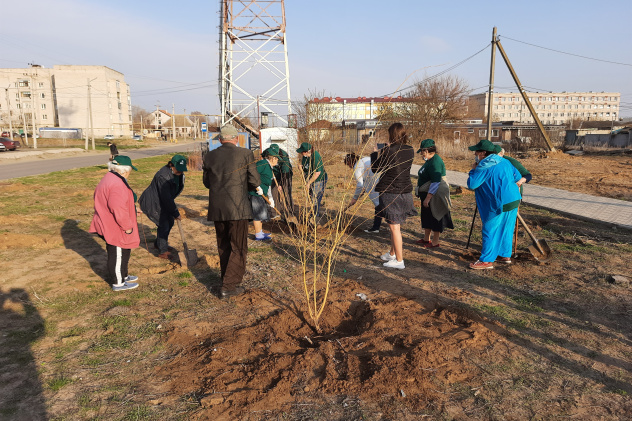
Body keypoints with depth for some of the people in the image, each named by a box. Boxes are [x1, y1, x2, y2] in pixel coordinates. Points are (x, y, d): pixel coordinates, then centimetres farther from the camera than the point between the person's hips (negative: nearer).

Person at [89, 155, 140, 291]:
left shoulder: (108, 179, 11)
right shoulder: (117, 184, -25)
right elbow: (118, 209, -30)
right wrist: (127, 227, -20)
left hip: (108, 226, 11)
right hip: (116, 229, -11)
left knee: (123, 253, 23)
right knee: (118, 255, 3)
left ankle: (123, 276, 39)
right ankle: (118, 283, 16)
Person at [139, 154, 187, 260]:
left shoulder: (179, 174, -3)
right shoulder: (163, 176, -31)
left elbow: (178, 188, 14)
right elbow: (166, 198, -29)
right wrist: (175, 213, -23)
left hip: (162, 202, 9)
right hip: (152, 203, -9)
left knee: (170, 222, 14)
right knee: (163, 224, -9)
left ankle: (158, 243, 35)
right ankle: (162, 251, 4)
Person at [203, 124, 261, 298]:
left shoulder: (209, 156, 4)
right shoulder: (245, 154, -7)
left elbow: (206, 181, 13)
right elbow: (254, 181, -5)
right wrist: (257, 188, 17)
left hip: (216, 209, 5)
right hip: (237, 208, -4)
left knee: (223, 247, 19)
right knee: (238, 248, 7)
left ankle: (228, 280, 31)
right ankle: (228, 286, 7)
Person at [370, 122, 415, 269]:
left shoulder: (388, 151, -17)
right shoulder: (410, 151, 2)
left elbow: (375, 169, -6)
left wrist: (375, 154, 11)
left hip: (391, 194, -7)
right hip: (406, 193, 7)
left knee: (394, 227, 2)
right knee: (394, 225, 21)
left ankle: (399, 261, 8)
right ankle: (392, 253, 35)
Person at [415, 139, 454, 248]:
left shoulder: (435, 162, -22)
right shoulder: (430, 160, 11)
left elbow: (436, 182, -27)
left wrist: (428, 198, -26)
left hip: (435, 196, -10)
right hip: (427, 195, 10)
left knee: (435, 218, 2)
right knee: (426, 217, 18)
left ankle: (435, 242, 13)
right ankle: (426, 238, 32)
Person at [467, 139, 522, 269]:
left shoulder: (484, 167, -13)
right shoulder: (504, 161, 13)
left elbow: (471, 185, -16)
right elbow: (517, 177, 20)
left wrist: (473, 170, -1)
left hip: (500, 204, -9)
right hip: (514, 200, 9)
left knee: (490, 231, -2)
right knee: (506, 229, 19)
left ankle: (486, 261, 1)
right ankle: (505, 255, 31)